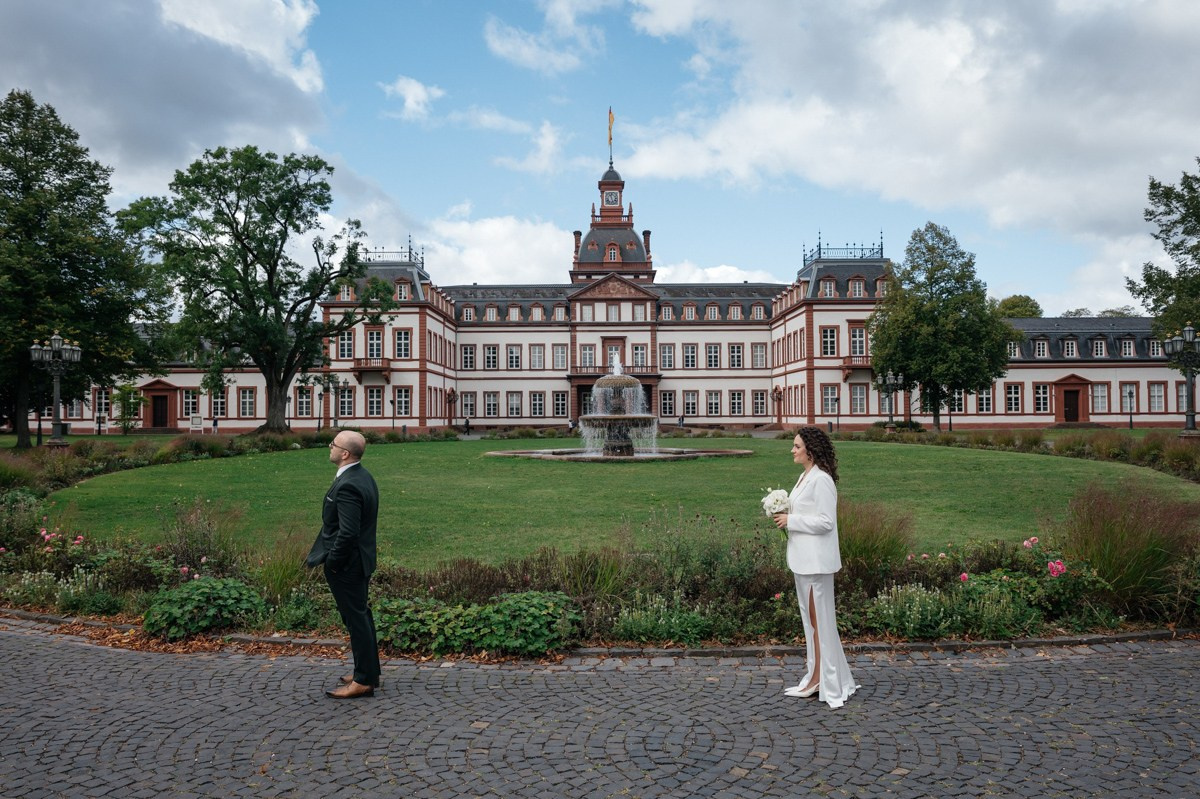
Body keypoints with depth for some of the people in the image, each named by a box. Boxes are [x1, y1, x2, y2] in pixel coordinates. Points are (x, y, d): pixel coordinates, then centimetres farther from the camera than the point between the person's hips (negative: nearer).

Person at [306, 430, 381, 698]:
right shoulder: (363, 476, 6)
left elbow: (347, 533, -28)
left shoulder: (347, 485, -25)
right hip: (360, 559, 10)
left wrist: (332, 562, -15)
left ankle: (363, 681, 13)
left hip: (346, 564, -10)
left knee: (356, 619, 1)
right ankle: (369, 672, 31)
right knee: (361, 616, 18)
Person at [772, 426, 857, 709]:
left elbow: (825, 522, -21)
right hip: (803, 558, 10)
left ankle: (821, 679, 12)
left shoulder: (821, 480, -18)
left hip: (815, 560, -10)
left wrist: (791, 521, -16)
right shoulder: (805, 477, 12)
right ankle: (818, 677, 27)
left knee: (818, 617, 0)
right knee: (810, 617, 16)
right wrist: (786, 518, 5)